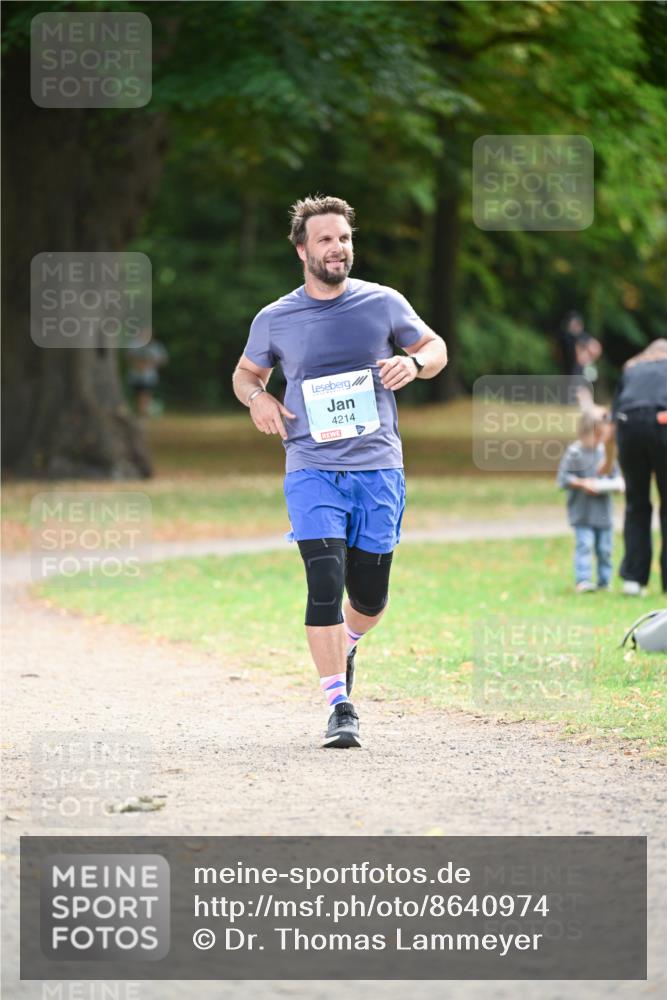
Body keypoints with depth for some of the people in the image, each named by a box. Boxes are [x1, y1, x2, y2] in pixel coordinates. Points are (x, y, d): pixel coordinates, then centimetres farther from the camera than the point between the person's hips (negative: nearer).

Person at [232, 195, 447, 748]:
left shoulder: (384, 303, 3)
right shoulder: (275, 319, 3)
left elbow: (436, 348, 16)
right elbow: (246, 372, 20)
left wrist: (413, 363, -7)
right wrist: (257, 397, -3)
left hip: (379, 469, 1)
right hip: (312, 470, -1)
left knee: (370, 597, 6)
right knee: (325, 583, -16)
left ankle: (344, 646, 41)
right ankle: (340, 706, -12)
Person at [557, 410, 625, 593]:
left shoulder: (605, 451, 5)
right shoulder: (574, 452, -9)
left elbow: (615, 474, 15)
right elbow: (563, 478, -9)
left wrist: (618, 483, -6)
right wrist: (582, 483, -19)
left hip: (603, 510, 5)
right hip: (582, 511, -5)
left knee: (604, 548, 8)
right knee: (584, 545, -13)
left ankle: (604, 581, 17)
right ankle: (583, 580, -15)